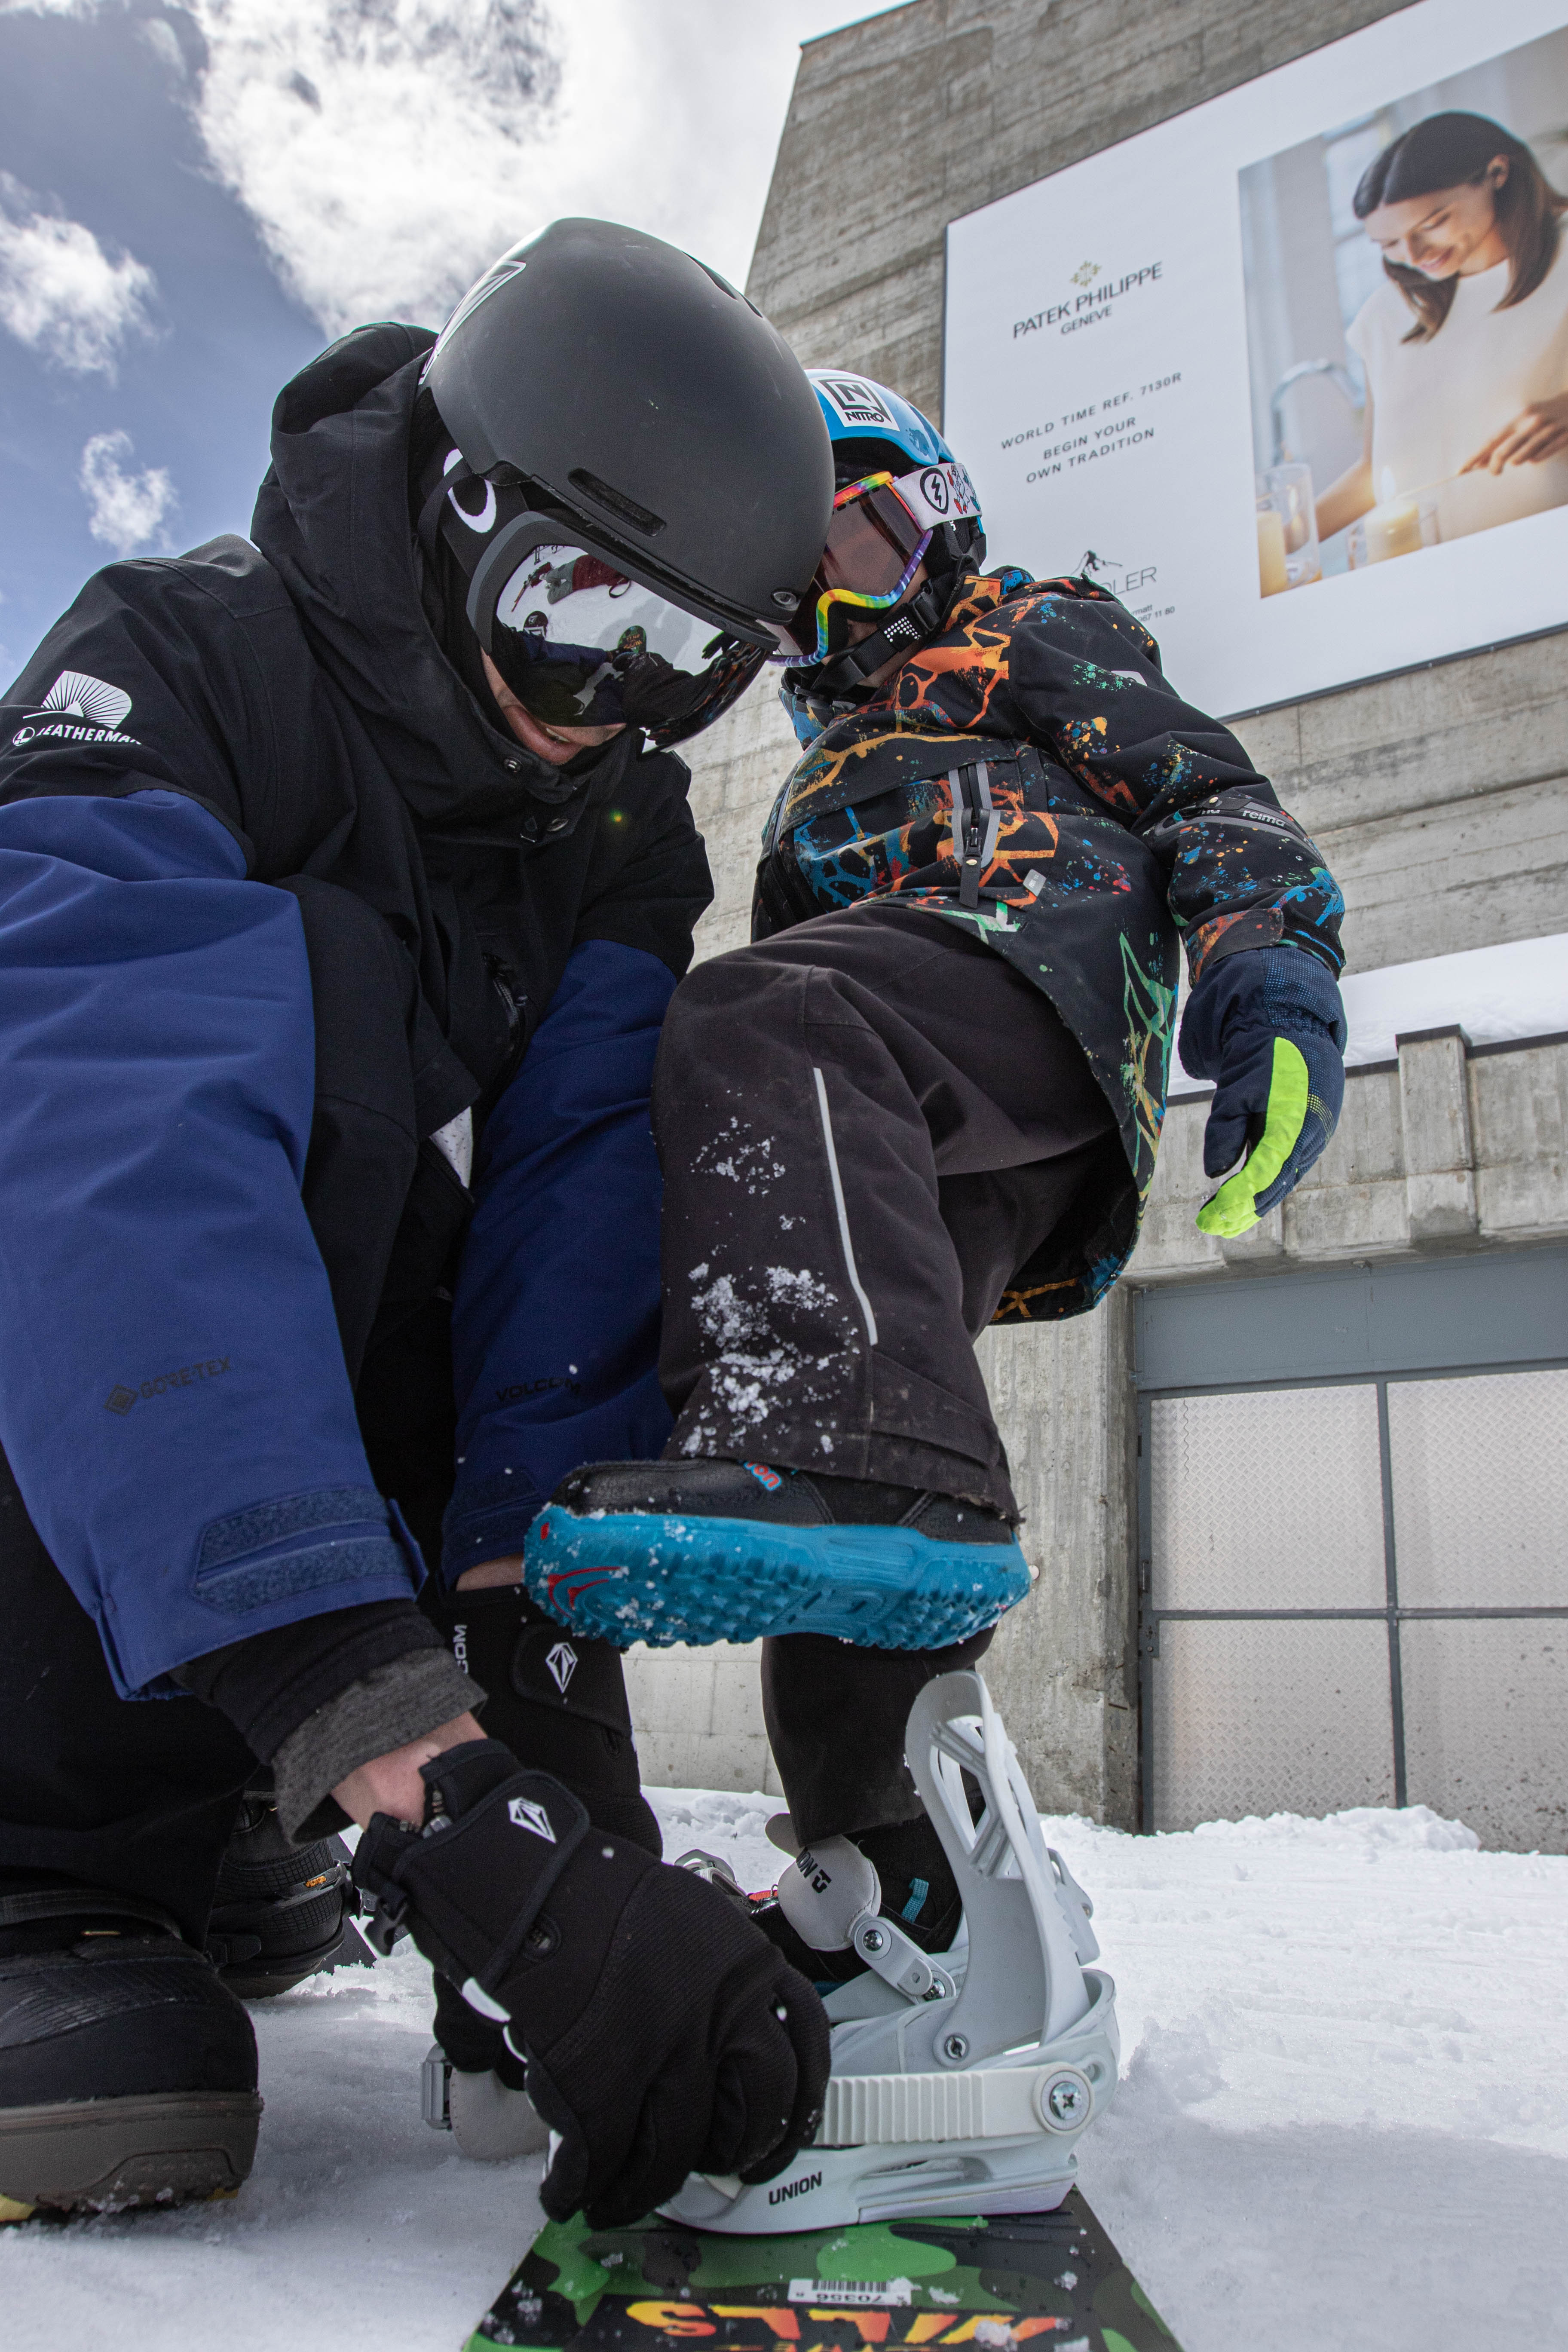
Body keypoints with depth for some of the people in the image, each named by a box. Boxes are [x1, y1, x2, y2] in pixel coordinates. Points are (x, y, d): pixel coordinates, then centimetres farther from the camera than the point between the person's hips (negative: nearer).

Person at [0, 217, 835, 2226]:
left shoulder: (626, 818, -5)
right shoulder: (173, 668, -24)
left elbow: (576, 1193, -19)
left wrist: (523, 1611, -33)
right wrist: (427, 1790, -52)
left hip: (389, 1351, 6)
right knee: (316, 979, -29)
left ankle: (246, 1833, -6)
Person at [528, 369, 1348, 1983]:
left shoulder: (1036, 631, 28)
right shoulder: (818, 784, 46)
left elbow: (1204, 787, 9)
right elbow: (799, 1002, 39)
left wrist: (1271, 949, -13)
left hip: (1048, 962, -6)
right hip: (933, 1159, 6)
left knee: (764, 1026, -36)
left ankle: (839, 1459, -56)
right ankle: (889, 1871, 0)